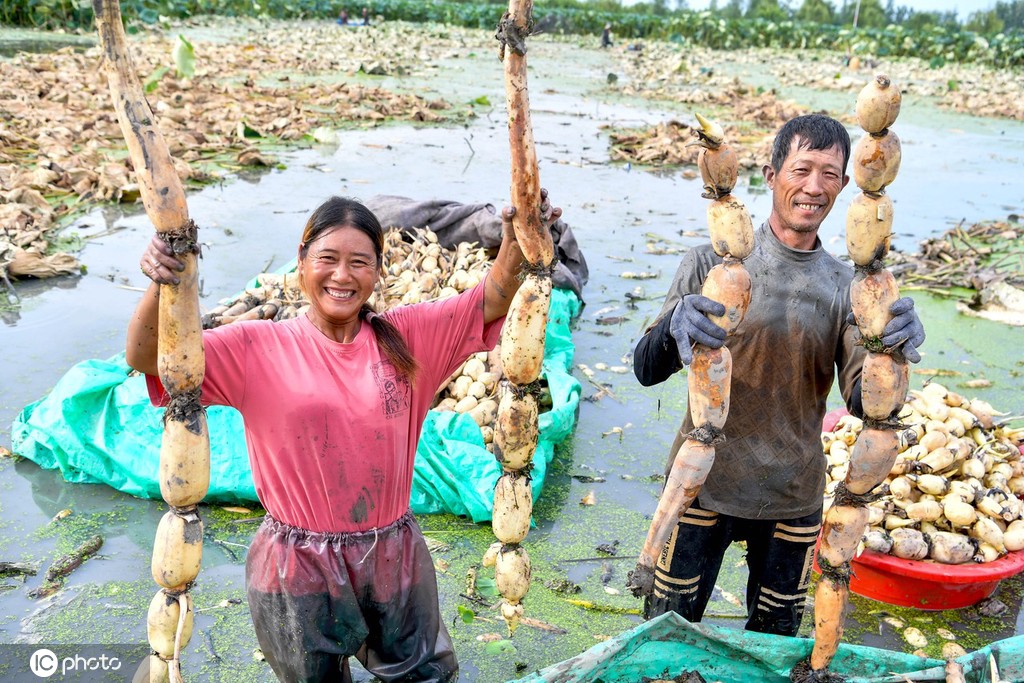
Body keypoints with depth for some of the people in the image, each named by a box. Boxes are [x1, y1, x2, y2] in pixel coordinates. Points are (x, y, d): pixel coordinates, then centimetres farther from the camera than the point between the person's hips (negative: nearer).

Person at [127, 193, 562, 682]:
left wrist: (515, 244, -29)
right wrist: (162, 286, -35)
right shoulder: (257, 348, -9)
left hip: (394, 557, 2)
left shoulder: (405, 337, -4)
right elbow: (147, 358, -16)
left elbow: (490, 300, -9)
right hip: (297, 567, -1)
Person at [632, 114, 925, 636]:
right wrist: (674, 328, -36)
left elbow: (862, 402, -6)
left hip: (795, 497, 3)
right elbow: (646, 370, -14)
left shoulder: (845, 286, 0)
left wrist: (893, 348, -27)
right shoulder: (713, 262, -9)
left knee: (775, 637, 20)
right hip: (704, 482, -2)